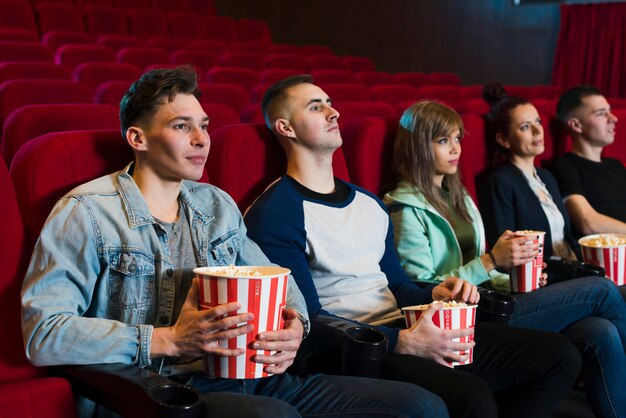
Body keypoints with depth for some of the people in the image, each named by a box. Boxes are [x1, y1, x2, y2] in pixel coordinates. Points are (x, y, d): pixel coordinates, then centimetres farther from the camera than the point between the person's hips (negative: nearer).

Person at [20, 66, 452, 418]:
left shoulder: (217, 204, 20)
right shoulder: (88, 211, 0)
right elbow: (43, 333, -10)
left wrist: (294, 325, -2)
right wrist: (169, 339, -18)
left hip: (248, 378, 6)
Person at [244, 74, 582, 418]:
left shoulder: (368, 202, 18)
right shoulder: (273, 215, -8)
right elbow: (308, 320, -14)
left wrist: (434, 295, -1)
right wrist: (403, 342, -22)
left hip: (405, 331, 8)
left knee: (558, 356, 2)